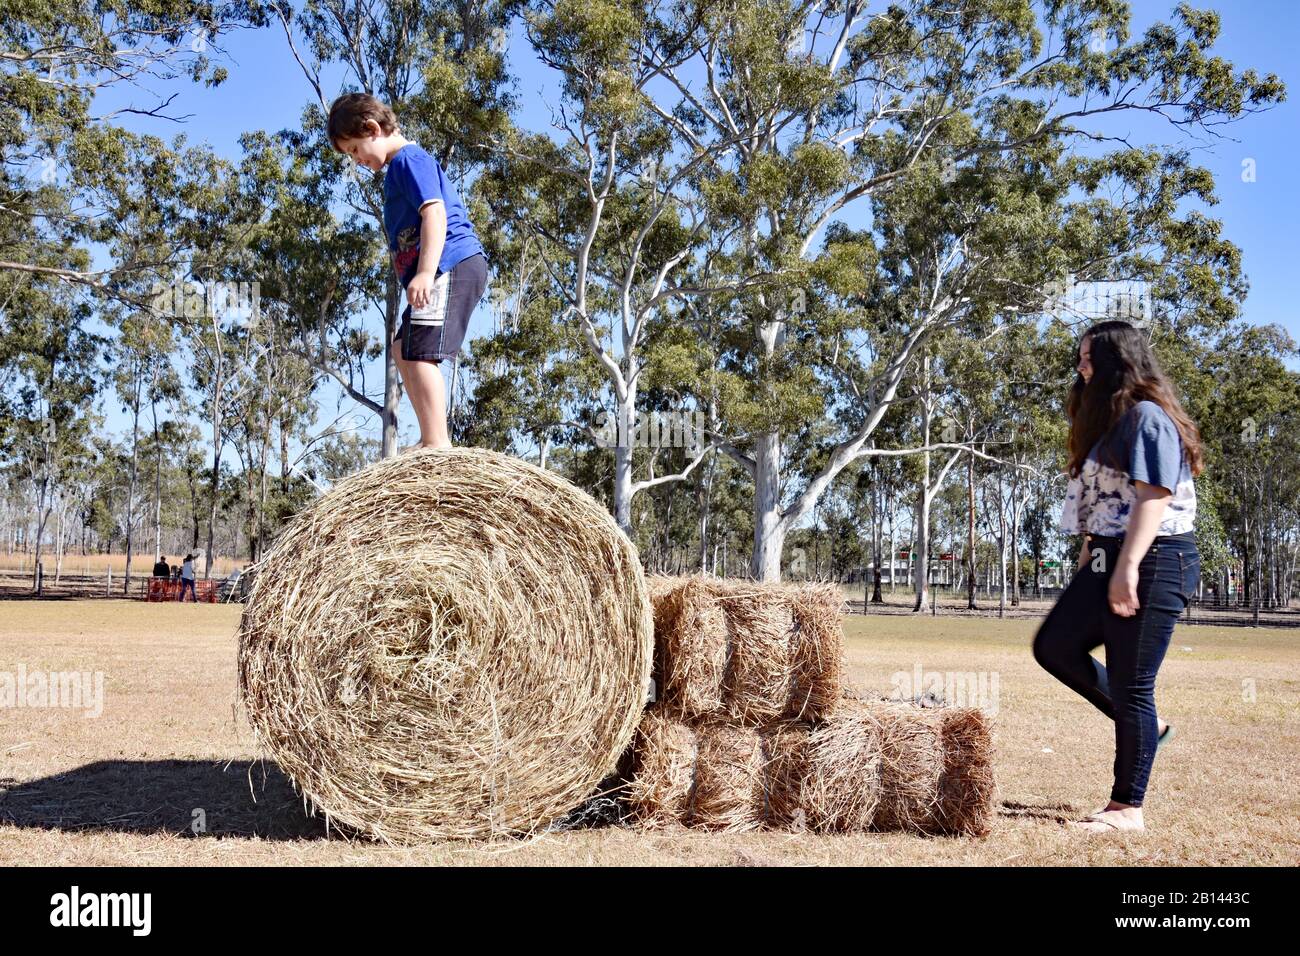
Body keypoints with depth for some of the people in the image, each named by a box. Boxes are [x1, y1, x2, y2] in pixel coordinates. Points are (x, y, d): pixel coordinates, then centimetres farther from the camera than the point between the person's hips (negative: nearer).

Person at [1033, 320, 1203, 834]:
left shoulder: (1148, 416, -12)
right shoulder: (1109, 420, 18)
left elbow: (1154, 496, -20)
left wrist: (1127, 568, -25)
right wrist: (1090, 557, 19)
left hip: (1153, 562, -10)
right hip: (1108, 560, 10)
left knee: (1129, 683, -5)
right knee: (1054, 645, 11)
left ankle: (1127, 808, 6)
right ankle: (1144, 726, 23)